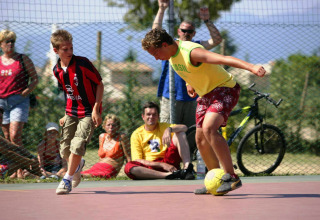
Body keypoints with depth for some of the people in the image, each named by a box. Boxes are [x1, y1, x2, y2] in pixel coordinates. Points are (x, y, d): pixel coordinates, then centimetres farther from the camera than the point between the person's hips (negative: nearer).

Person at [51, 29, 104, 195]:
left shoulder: (82, 63, -16)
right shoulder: (57, 70, 1)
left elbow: (99, 84, -9)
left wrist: (96, 109, -15)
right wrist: (67, 114, 13)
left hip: (89, 113, -5)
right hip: (71, 112, 5)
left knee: (77, 146, -18)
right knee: (64, 150, 6)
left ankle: (67, 179, 0)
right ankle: (78, 165, 40)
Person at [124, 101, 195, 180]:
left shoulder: (163, 127, 13)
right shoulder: (136, 135, 7)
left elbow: (184, 128, -4)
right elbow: (138, 161, -5)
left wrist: (169, 129, -26)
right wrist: (162, 165, -18)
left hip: (168, 163, 2)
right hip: (149, 167, -2)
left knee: (180, 133, -10)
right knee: (128, 167, -34)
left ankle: (187, 166, -33)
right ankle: (169, 174, -44)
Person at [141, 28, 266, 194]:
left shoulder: (191, 52, -28)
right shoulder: (172, 54, -1)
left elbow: (224, 59, -40)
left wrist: (251, 67, -51)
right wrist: (190, 84, 26)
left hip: (224, 89, -9)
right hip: (205, 94, 9)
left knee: (209, 128, -29)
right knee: (200, 139, 6)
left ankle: (231, 177, -28)